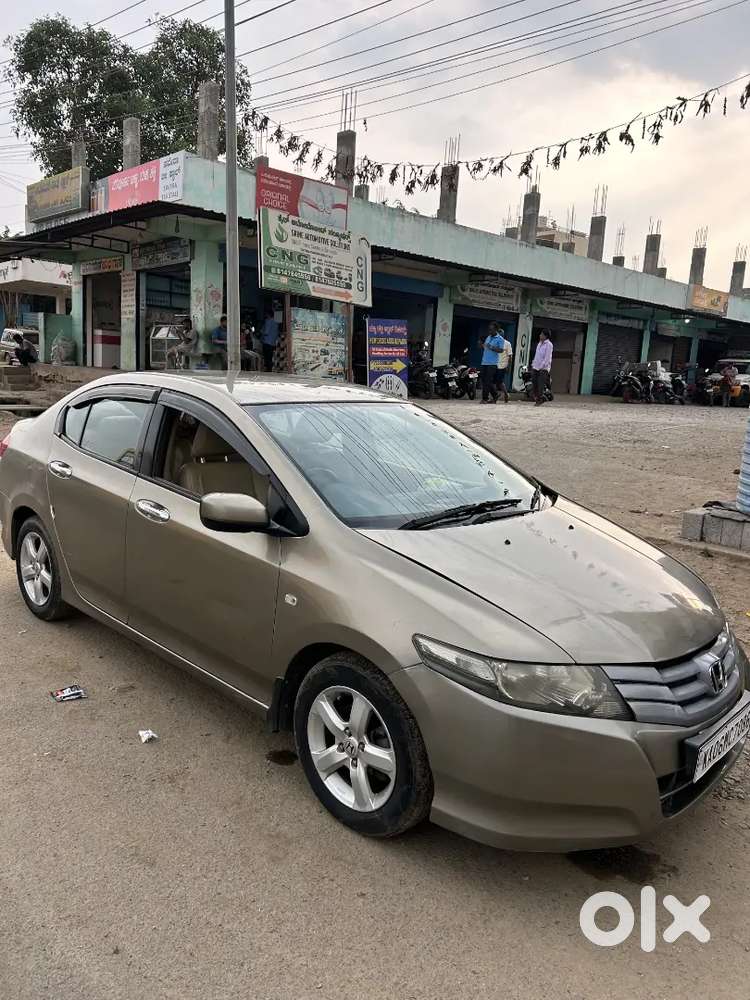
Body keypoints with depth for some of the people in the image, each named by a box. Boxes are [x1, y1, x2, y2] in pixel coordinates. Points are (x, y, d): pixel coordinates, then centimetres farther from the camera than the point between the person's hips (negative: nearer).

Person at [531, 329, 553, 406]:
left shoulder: (548, 344, -9)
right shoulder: (539, 343, 15)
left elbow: (547, 358, -14)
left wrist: (542, 367, -18)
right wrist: (533, 364, 15)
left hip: (543, 368, -7)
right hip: (535, 367, 8)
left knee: (541, 385, -9)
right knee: (535, 384, 5)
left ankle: (540, 400, -3)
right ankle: (536, 398, 15)